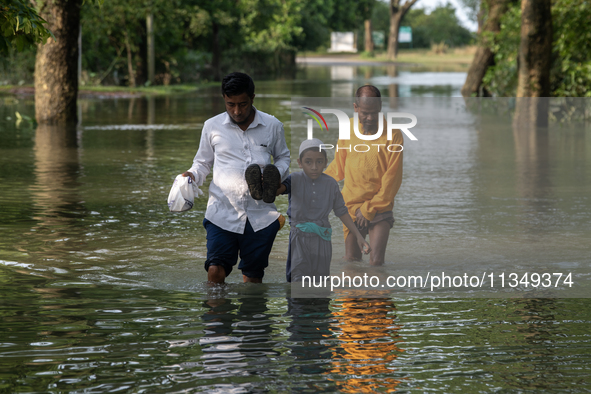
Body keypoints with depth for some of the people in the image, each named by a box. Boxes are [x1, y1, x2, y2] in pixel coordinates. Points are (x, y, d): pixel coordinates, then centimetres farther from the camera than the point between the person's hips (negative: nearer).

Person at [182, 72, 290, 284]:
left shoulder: (272, 126, 6)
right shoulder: (212, 127, 6)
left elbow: (282, 156, 22)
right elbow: (203, 162, 19)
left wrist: (278, 175, 0)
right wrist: (192, 176, -3)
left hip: (261, 216, 1)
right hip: (222, 213, -1)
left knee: (253, 277, 6)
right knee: (216, 271, -13)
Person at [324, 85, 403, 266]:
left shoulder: (392, 135, -9)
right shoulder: (348, 128, 4)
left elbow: (392, 179, -10)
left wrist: (370, 208, -11)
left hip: (380, 209, -3)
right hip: (352, 208, 3)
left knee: (376, 261, -11)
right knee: (351, 259, 0)